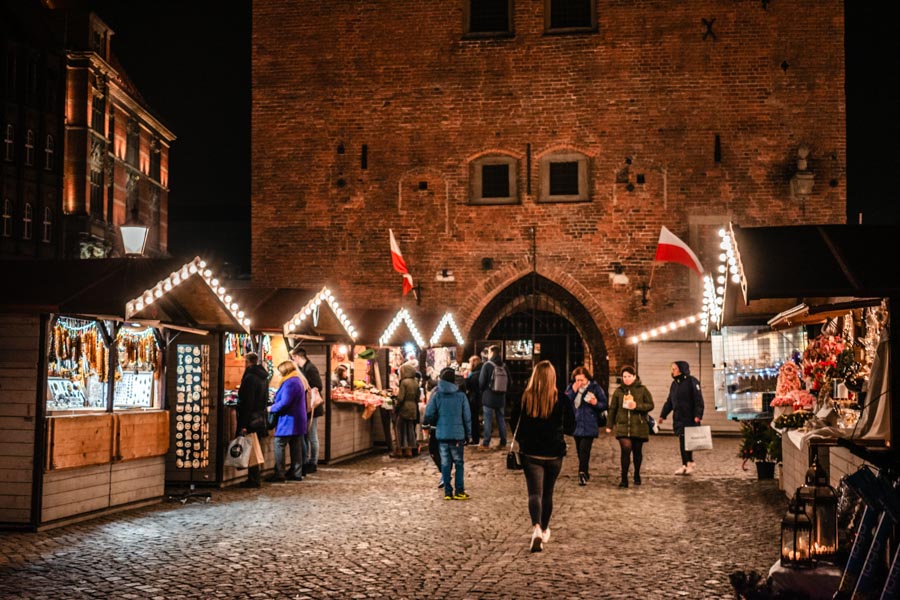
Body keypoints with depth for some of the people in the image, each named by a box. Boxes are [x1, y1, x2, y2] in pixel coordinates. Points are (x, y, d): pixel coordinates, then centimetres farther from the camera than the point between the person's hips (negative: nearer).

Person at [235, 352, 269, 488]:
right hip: (261, 419, 9)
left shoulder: (250, 377, -16)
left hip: (251, 419, -9)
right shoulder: (264, 377, 12)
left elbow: (247, 402, -20)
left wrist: (243, 424, -19)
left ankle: (253, 479, -2)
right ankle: (257, 477, 21)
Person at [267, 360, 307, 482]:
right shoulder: (298, 381, 16)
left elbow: (284, 403, -23)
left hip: (288, 420, -10)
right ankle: (297, 473, 13)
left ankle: (279, 475, -7)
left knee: (279, 446, -6)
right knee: (296, 447, 11)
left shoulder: (289, 383, -17)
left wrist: (272, 408, -8)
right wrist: (275, 406, 19)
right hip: (298, 421, 10)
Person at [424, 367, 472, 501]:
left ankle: (447, 492, 8)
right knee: (459, 463, 10)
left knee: (445, 464, 9)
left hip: (442, 435, 1)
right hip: (457, 435, -1)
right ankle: (459, 491, 7)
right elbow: (467, 417, -1)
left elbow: (428, 415, -6)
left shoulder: (436, 395, -4)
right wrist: (468, 434, 8)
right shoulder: (461, 396, -4)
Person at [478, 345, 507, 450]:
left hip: (488, 398, -4)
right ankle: (503, 443, 14)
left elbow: (481, 382, -11)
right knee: (501, 420, 11)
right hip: (501, 398, 4)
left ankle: (486, 443, 3)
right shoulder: (504, 366, 2)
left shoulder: (487, 365, -12)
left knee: (488, 421, 1)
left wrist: (482, 390, 9)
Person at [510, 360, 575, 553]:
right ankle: (544, 531, 30)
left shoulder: (524, 398, -7)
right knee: (547, 493, 17)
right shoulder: (562, 399, -9)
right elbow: (570, 428, -1)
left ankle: (536, 528, -26)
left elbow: (515, 425, 3)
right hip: (554, 454, 1)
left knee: (534, 493, -3)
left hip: (530, 453, -1)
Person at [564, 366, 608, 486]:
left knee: (584, 449, -15)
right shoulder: (571, 387, 7)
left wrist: (596, 403, -21)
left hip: (589, 425, -5)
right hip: (576, 424, 5)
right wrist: (573, 391, -13)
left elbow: (605, 405, 0)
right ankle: (585, 473, 24)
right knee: (580, 450, 11)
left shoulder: (595, 387, -4)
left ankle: (582, 474, -15)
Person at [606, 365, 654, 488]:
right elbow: (612, 409, 11)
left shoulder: (642, 390, 3)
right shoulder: (618, 391, 7)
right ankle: (624, 479, -12)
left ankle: (637, 475, 32)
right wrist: (610, 425, 9)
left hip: (639, 426, 0)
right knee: (626, 449, -15)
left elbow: (650, 405, 0)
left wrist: (637, 406, -16)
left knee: (637, 451, 11)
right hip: (623, 426, 0)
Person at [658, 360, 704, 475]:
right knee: (682, 442, 8)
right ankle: (685, 465, 13)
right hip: (678, 418, 7)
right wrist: (663, 415, 17)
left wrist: (698, 415, -19)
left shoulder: (691, 381, -6)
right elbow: (669, 401, 22)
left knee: (685, 441, -9)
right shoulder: (674, 384, 17)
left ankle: (689, 464, -2)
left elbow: (698, 399, -12)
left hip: (690, 418, -7)